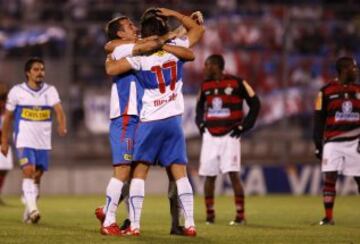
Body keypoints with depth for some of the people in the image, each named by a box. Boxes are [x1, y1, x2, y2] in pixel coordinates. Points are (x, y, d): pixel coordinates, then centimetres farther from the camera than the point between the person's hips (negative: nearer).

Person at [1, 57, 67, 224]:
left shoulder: (50, 91, 3)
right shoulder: (17, 91, -1)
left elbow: (58, 109, -14)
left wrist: (62, 126, -35)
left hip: (43, 142, 3)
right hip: (24, 140, -3)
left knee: (37, 176, 7)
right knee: (29, 171, -20)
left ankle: (28, 212, 20)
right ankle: (32, 208, -25)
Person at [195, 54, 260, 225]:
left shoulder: (237, 83, -7)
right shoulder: (205, 85, 9)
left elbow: (255, 104, -1)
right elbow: (200, 106, 27)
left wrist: (243, 126, -5)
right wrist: (201, 124, 12)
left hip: (230, 135, -5)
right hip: (210, 136, 5)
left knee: (233, 174, -12)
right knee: (209, 176, 4)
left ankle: (240, 214, -7)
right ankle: (210, 214, 15)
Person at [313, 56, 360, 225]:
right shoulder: (326, 92, -2)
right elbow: (319, 121, 1)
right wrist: (318, 145, 0)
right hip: (333, 142, -2)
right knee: (329, 178, -8)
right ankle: (328, 217, 0)